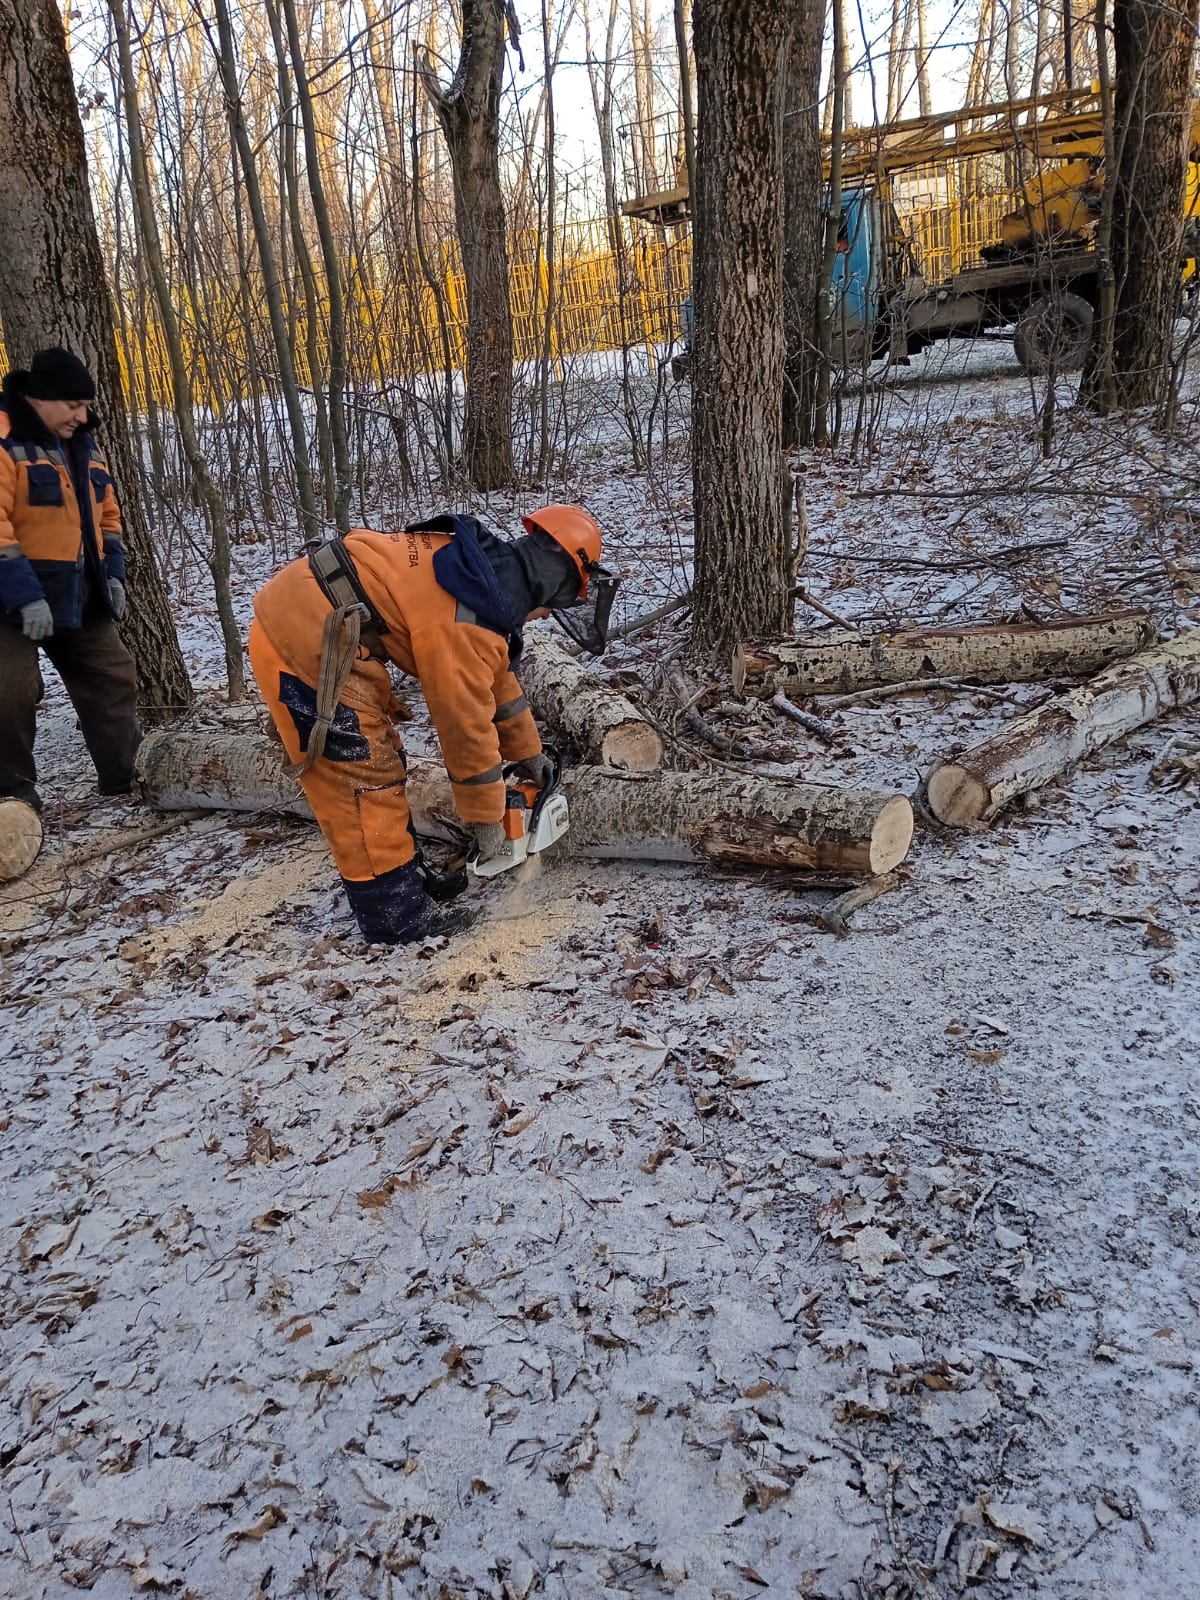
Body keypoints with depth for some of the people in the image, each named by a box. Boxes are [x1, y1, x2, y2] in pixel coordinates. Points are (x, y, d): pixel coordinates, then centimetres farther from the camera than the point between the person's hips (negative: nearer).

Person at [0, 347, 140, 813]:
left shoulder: (82, 446, 11)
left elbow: (105, 515, 19)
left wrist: (112, 574, 7)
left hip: (79, 596, 8)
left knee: (113, 680, 9)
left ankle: (128, 776, 19)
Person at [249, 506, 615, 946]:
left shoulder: (485, 568, 9)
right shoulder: (470, 615, -22)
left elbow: (493, 677, 21)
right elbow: (465, 720, -16)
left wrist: (527, 751, 29)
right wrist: (487, 817, -5)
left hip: (300, 614, 10)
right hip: (303, 639, -10)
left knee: (378, 759, 16)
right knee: (365, 774, -4)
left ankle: (406, 877, 28)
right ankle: (394, 913, 6)